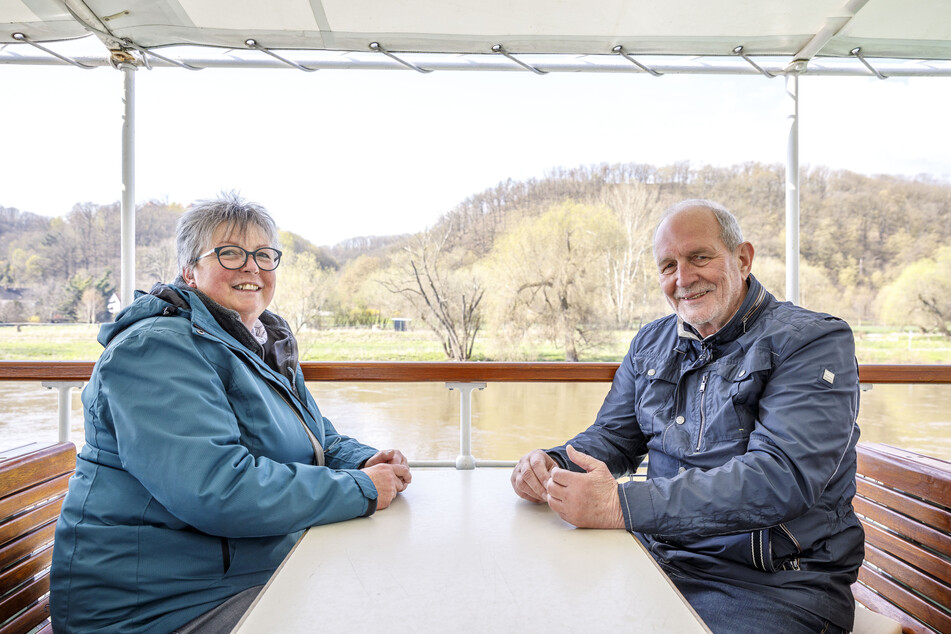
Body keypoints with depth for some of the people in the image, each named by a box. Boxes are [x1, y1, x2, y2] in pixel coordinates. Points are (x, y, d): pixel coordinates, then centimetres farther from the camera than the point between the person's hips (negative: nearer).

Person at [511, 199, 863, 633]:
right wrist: (552, 466, -10)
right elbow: (612, 437, 14)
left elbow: (780, 476, -23)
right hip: (657, 560, 5)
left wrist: (622, 504, -32)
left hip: (775, 583, -5)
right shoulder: (652, 342, 11)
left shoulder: (815, 342, -9)